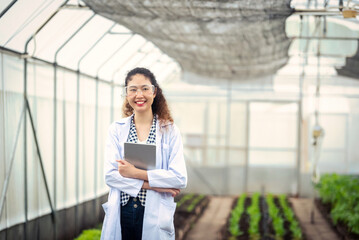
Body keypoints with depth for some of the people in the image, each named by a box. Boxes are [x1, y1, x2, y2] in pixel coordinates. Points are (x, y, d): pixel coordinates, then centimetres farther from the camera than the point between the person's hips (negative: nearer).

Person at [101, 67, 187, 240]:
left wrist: (135, 173, -12)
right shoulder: (116, 130, 5)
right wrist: (151, 185, -12)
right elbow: (110, 175, -4)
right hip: (121, 215, 1)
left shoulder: (170, 131, 1)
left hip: (155, 217, -1)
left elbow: (180, 178, -8)